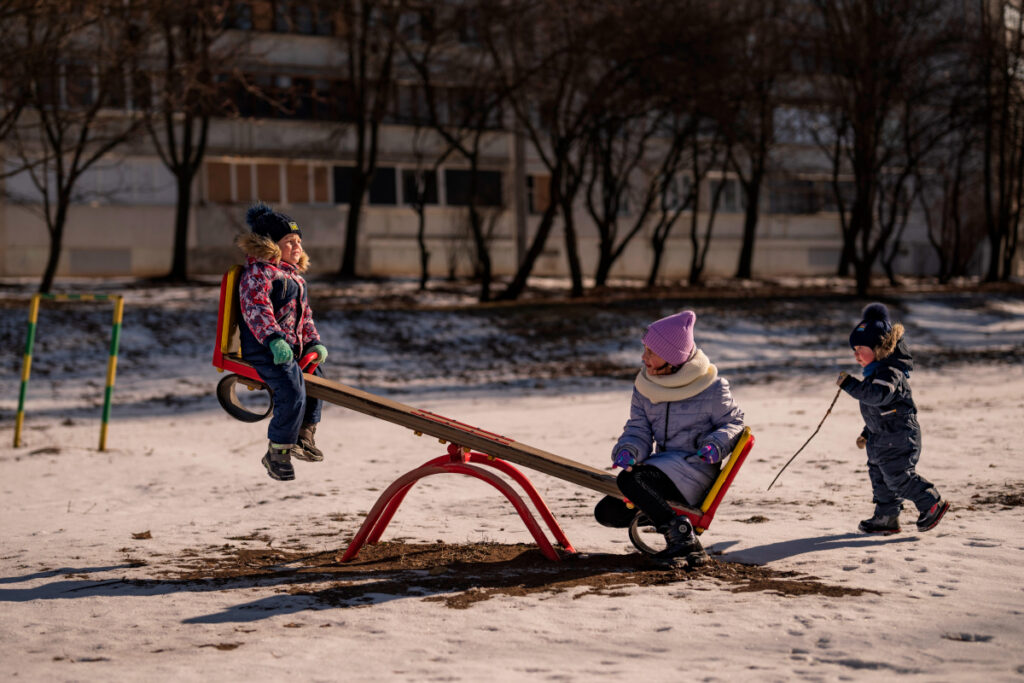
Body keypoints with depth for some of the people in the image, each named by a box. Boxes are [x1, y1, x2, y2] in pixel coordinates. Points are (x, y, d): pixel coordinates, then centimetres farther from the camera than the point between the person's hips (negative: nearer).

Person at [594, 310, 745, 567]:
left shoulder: (711, 388, -10)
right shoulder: (644, 386, 5)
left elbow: (734, 421, 0)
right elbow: (639, 428, 8)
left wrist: (716, 445, -20)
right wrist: (628, 450, -15)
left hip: (694, 468, -7)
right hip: (663, 464, 7)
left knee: (630, 480, -31)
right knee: (607, 512, -3)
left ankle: (683, 538, -21)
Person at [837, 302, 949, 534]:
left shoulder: (890, 372, -18)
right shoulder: (877, 372, 16)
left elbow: (877, 395, -37)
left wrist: (850, 384, -34)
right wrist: (866, 433, 29)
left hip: (898, 437, -10)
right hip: (881, 437, 10)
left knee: (897, 476, -9)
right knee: (879, 476, 12)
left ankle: (932, 504, 4)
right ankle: (886, 518, 19)